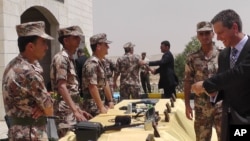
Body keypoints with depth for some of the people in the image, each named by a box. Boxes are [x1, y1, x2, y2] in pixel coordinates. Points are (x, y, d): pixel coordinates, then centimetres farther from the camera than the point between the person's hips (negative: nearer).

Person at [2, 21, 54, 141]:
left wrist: (41, 107, -8)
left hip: (18, 131, 10)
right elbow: (50, 111, -16)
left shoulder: (14, 65, 5)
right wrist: (43, 108, 4)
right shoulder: (29, 73, -26)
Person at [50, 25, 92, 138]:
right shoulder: (61, 58, -12)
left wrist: (79, 110, 18)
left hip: (72, 110, 9)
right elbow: (62, 87, -22)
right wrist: (75, 111, -29)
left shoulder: (70, 58, 16)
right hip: (66, 111, -9)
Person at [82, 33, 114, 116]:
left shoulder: (100, 63, 15)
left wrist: (110, 101, 17)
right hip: (94, 107, -9)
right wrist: (101, 107, -23)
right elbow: (92, 87, -23)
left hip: (101, 105, 9)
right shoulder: (92, 63, -17)